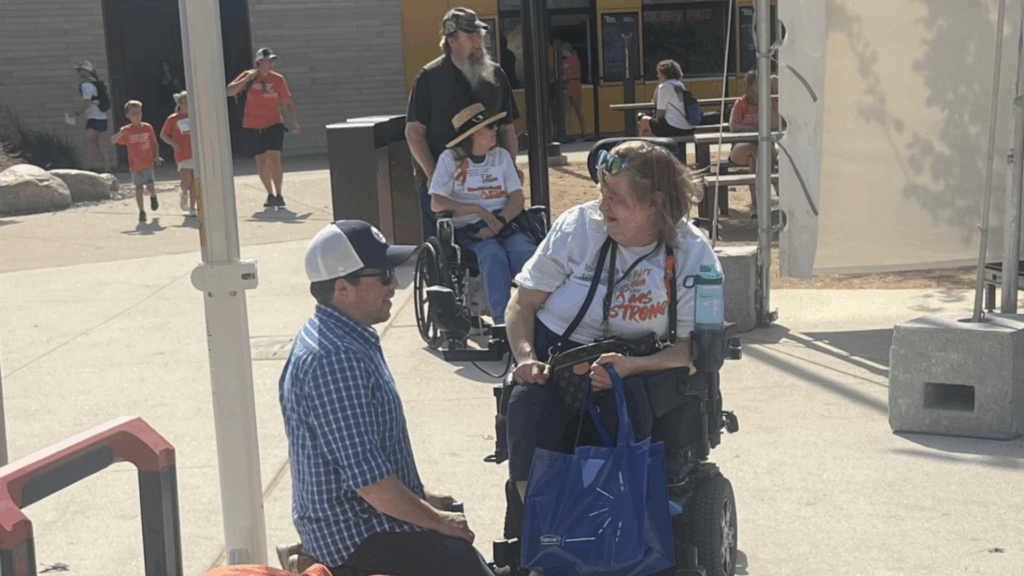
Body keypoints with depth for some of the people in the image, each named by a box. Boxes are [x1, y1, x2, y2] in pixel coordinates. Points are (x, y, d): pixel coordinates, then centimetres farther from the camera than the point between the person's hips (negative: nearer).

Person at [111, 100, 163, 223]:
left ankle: (153, 197, 30)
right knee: (138, 187, 3)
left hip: (148, 163, 0)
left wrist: (156, 156, 0)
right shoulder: (127, 131, -6)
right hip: (135, 164, 0)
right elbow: (113, 141, -11)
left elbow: (154, 143, 10)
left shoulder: (147, 128, -1)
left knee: (150, 187, -7)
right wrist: (120, 133, -28)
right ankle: (141, 211, 15)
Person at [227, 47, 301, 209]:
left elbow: (287, 103, 6)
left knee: (274, 158, -14)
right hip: (252, 127, 1)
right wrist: (248, 79, -15)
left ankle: (279, 195, -6)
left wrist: (294, 122, -3)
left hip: (273, 124, -1)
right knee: (261, 161, 5)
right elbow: (229, 91, -9)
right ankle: (270, 195, 18)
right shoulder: (248, 76, -1)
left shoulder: (278, 79, -1)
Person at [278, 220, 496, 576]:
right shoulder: (334, 358, -24)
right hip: (354, 536, -11)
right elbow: (366, 476, -26)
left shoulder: (336, 337, 9)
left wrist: (422, 499, 16)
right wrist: (436, 520, -14)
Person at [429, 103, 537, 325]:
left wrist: (499, 221, -13)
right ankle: (503, 321, -40)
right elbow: (437, 203, -4)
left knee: (528, 253, -31)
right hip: (469, 229, -3)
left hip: (504, 225, 3)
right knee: (494, 255, -36)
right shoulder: (450, 158, 4)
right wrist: (478, 209, -13)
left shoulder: (501, 155, 16)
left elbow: (517, 197, 7)